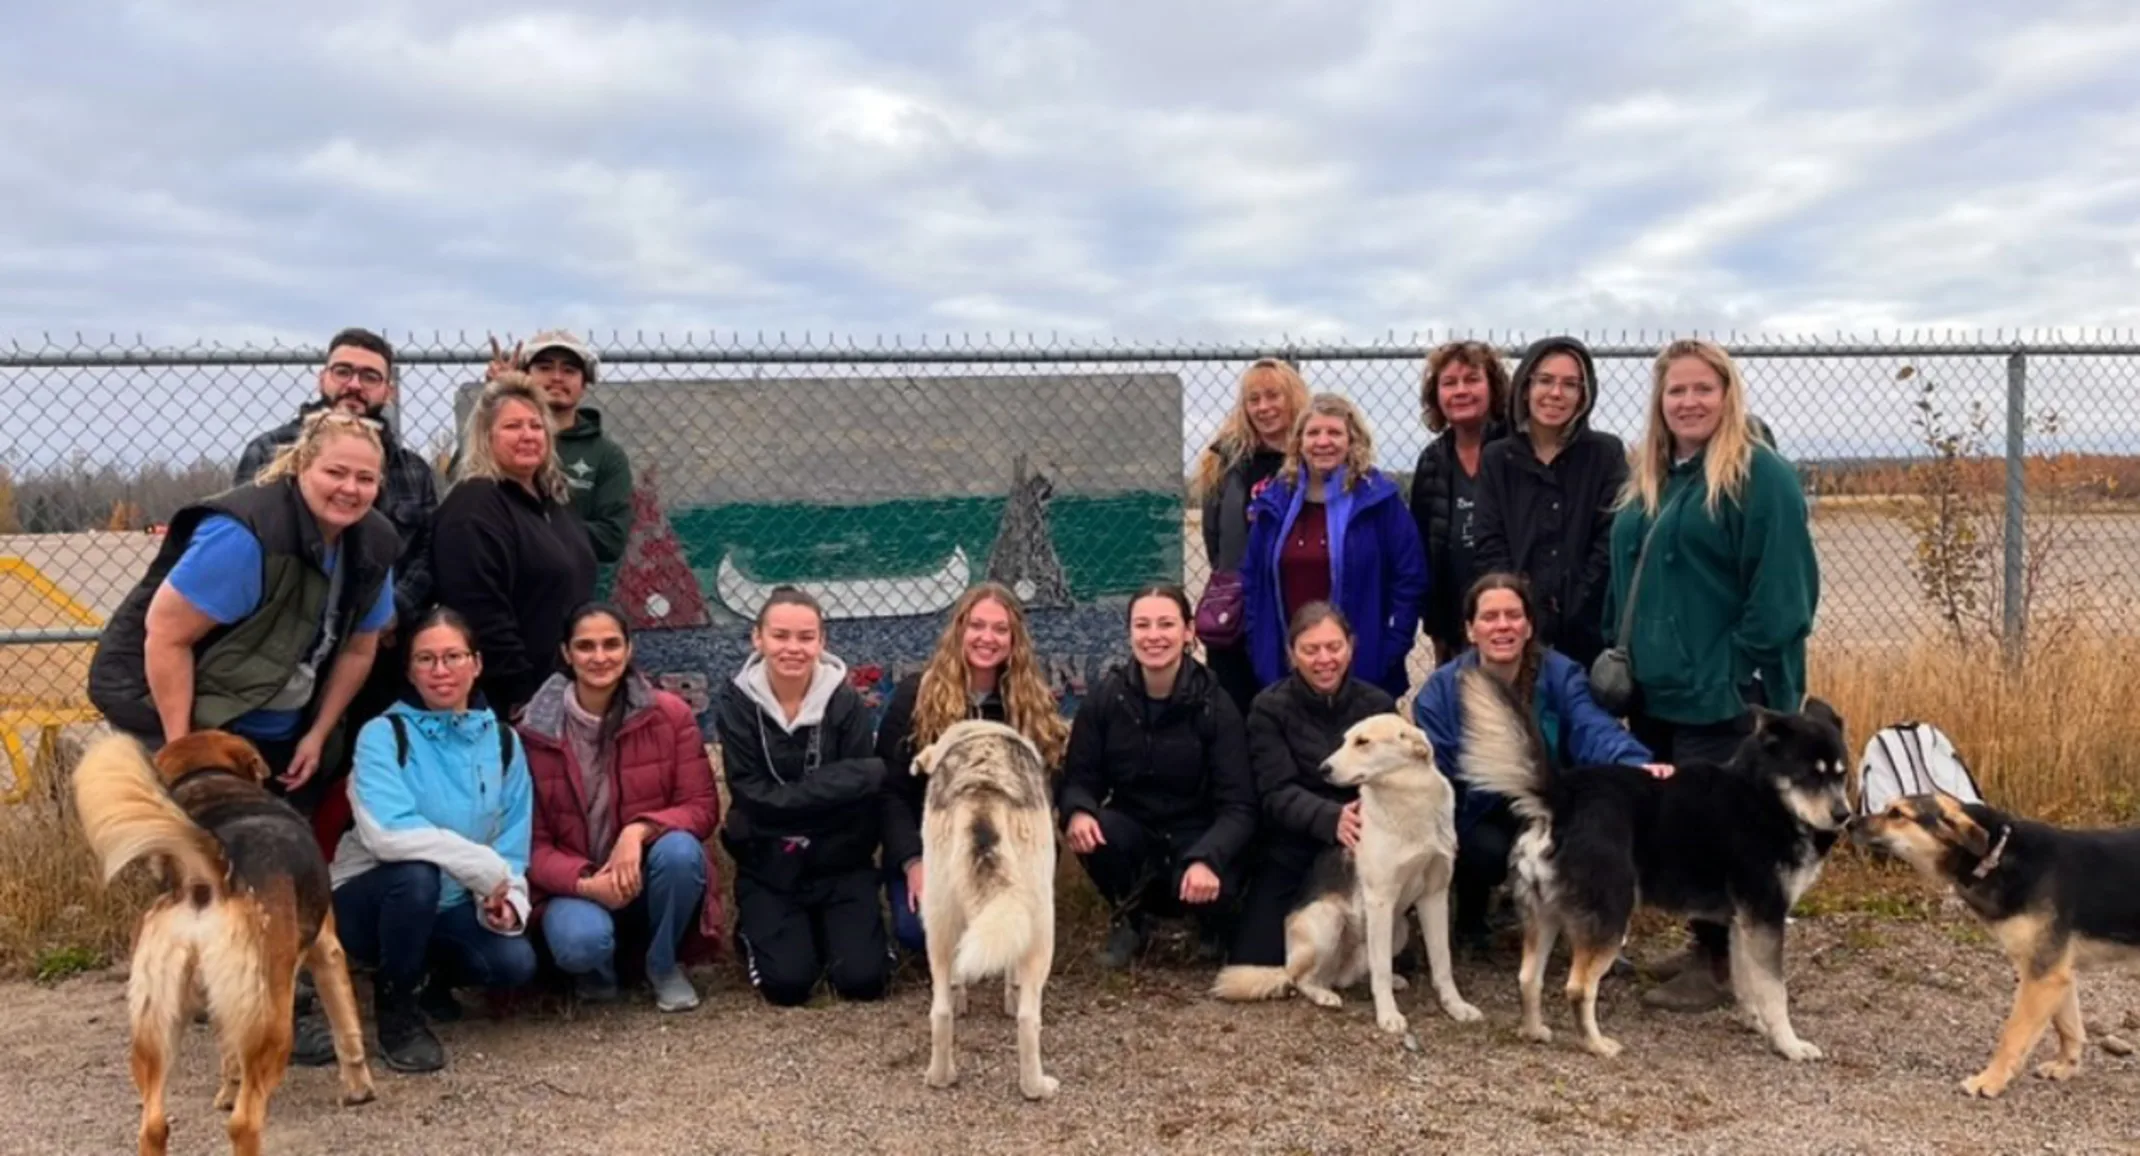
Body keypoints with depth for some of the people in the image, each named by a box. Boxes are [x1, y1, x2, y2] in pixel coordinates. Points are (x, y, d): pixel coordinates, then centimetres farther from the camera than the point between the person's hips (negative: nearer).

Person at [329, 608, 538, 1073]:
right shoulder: (383, 735, -16)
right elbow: (387, 833, -32)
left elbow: (513, 843, -1)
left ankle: (430, 976, 14)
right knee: (417, 874, -37)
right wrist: (486, 868, -30)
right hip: (373, 900, -4)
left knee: (515, 963, -22)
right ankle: (396, 1009, -10)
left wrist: (507, 896, -22)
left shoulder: (502, 741, 0)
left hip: (452, 906, 4)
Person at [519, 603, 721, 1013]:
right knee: (580, 943, -34)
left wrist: (639, 831, -29)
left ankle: (663, 964, -4)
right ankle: (597, 967, 7)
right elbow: (531, 841, -6)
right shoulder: (536, 731, -8)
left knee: (679, 849, -33)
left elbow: (702, 807, -9)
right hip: (576, 883, -1)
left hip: (649, 872, 1)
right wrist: (585, 882, -25)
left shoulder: (670, 714, -8)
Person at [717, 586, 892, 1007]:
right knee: (788, 982, -15)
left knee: (863, 979, -14)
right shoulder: (737, 706, -7)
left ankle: (829, 927, 19)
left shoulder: (846, 703, -6)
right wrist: (832, 784, -21)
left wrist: (789, 799, -18)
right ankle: (756, 931, 18)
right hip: (769, 867, -1)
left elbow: (861, 788, -10)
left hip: (840, 862, 1)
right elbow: (755, 798, -14)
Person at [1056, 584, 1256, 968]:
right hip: (1134, 834, 2)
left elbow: (1239, 806, -17)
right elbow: (1079, 778, -4)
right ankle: (1127, 920, 1)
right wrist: (1077, 811, -29)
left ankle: (1215, 922, 6)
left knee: (1207, 888, -35)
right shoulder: (1105, 698, -7)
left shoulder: (1214, 706, -13)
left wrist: (1207, 860, -36)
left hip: (1197, 840, -2)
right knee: (1091, 831, -31)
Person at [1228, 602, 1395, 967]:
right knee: (1252, 963, -11)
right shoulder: (1270, 708, -5)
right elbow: (1276, 793, -15)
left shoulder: (1378, 704, 1)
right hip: (1292, 849, -1)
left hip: (1361, 848, 1)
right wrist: (1331, 818, -34)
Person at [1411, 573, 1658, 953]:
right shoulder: (1441, 689, -11)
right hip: (1477, 816, -1)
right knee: (1491, 851, -33)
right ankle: (1469, 917, 3)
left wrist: (1636, 763, -50)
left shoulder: (1561, 675, -9)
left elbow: (1593, 729, -28)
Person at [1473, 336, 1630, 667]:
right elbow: (1490, 548, 2)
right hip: (1517, 632, 1)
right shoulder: (1496, 459, 9)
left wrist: (1570, 612, -11)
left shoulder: (1606, 453, 6)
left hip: (1589, 632, -1)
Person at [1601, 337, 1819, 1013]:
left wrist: (1754, 679, -19)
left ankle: (1724, 963, 10)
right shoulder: (1648, 481, 16)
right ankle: (1706, 946, 26)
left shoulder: (1760, 476, -9)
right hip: (1654, 690, 8)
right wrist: (1619, 660, 16)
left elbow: (1778, 594, -15)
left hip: (1718, 693, -8)